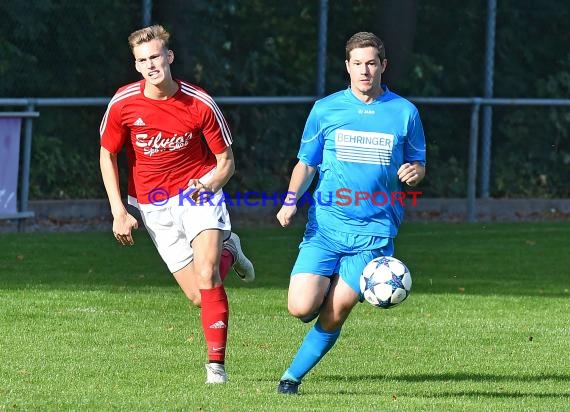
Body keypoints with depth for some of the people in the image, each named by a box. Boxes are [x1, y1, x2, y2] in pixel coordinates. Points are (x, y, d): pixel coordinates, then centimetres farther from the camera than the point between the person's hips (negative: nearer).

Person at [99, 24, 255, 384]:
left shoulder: (201, 104, -12)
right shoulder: (123, 103, -9)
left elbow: (226, 161, -3)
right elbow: (108, 155, 5)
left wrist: (209, 183, -24)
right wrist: (119, 212, -1)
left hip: (198, 193, -2)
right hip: (153, 206, 2)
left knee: (207, 276, -24)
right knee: (200, 297, -2)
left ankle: (216, 365, -16)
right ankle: (227, 251, 32)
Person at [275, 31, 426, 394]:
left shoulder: (404, 112, 5)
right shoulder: (325, 109, 4)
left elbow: (418, 165, 14)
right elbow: (306, 163, 12)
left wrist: (415, 172, -11)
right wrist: (292, 201, -6)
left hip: (374, 231, 0)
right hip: (325, 226, 0)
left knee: (337, 310, -9)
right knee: (301, 307, -13)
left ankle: (293, 375, 10)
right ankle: (326, 286, 23)